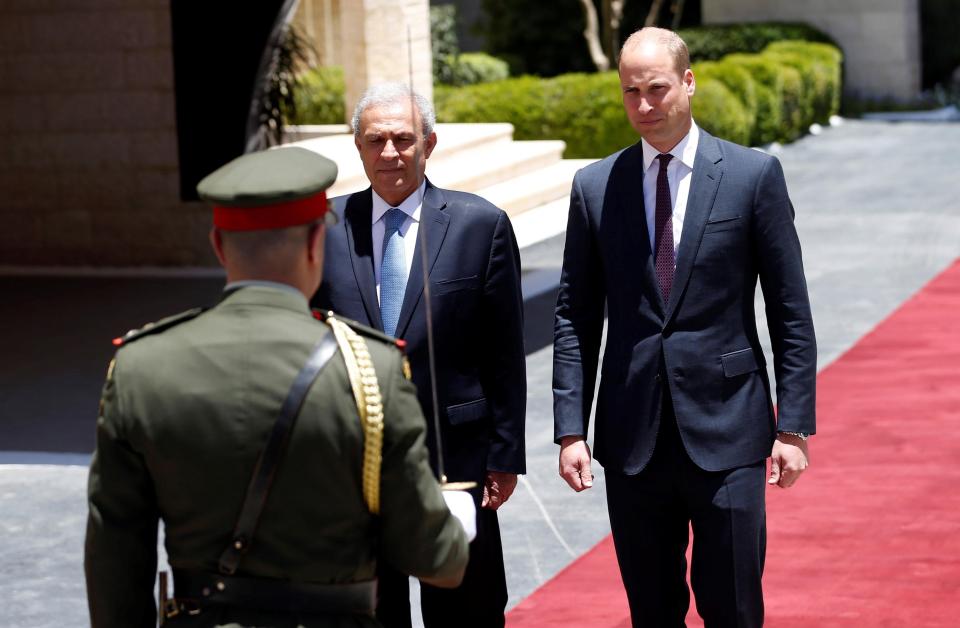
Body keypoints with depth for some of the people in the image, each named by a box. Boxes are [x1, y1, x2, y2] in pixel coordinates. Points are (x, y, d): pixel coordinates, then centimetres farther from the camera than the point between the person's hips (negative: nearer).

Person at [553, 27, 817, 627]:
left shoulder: (754, 174, -1)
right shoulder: (595, 187, 6)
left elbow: (791, 311, 1)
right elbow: (576, 318, 7)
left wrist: (794, 423, -4)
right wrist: (571, 429, 1)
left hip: (726, 428, -2)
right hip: (633, 437, 2)